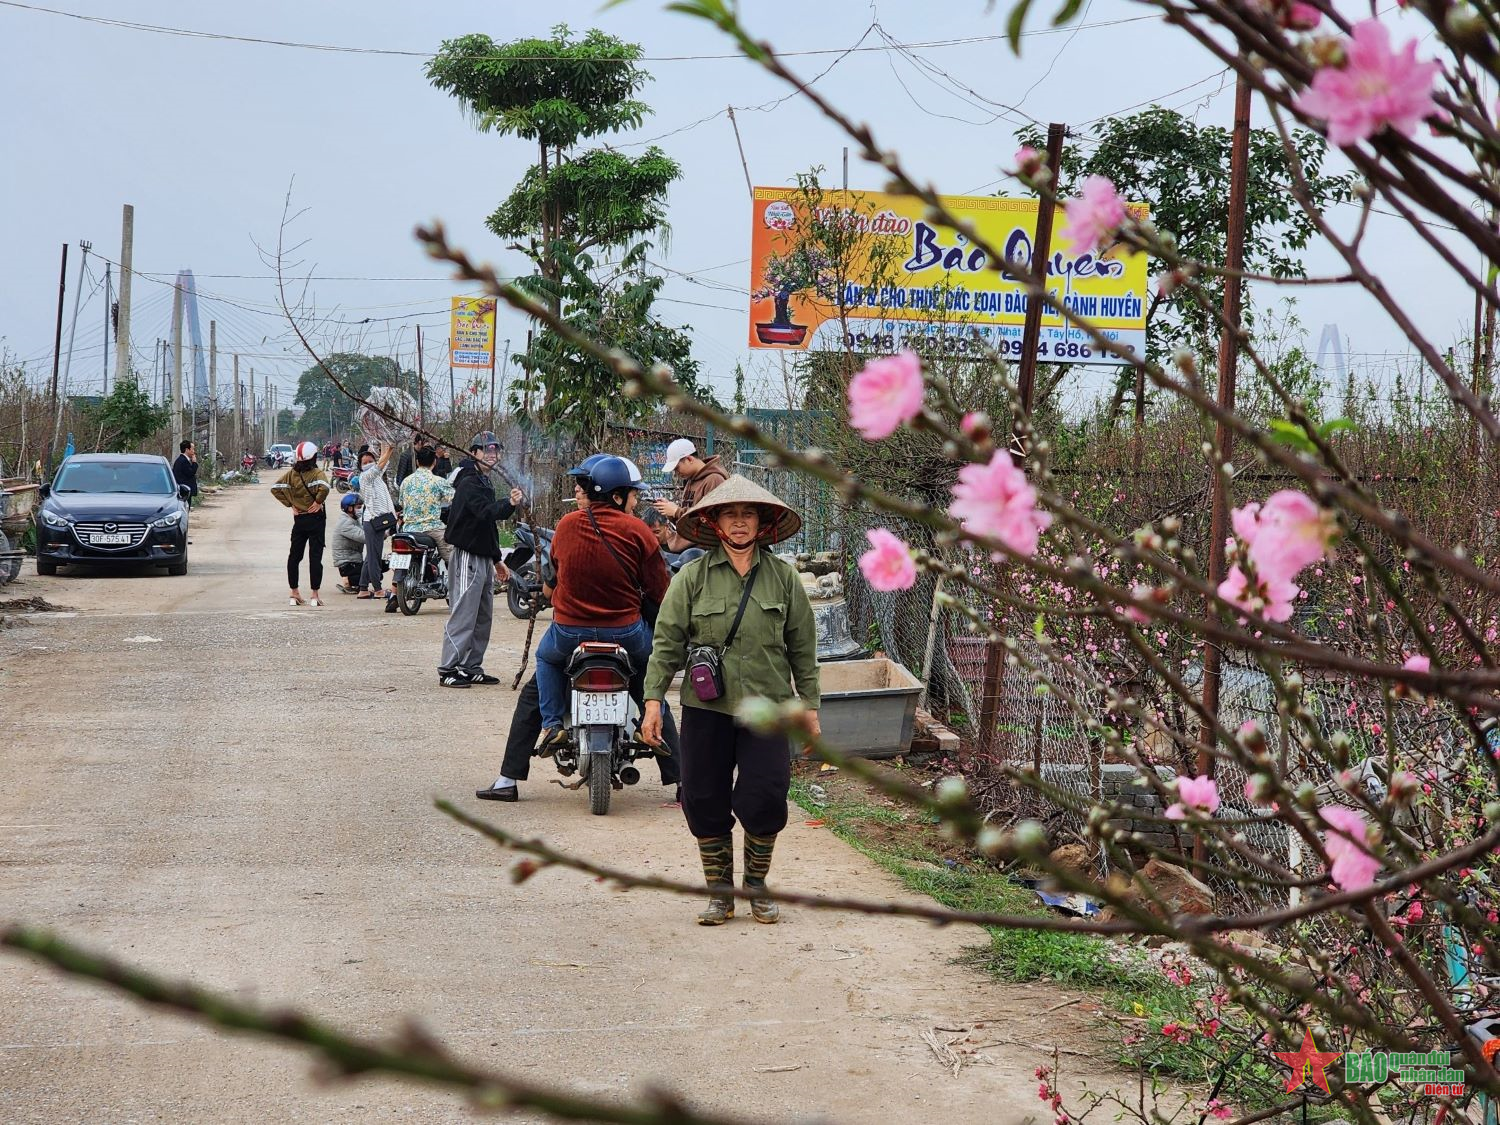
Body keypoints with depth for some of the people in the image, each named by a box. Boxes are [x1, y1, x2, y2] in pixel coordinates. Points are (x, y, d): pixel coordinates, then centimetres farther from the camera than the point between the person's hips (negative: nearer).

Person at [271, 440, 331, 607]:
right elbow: (324, 488, -31)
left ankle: (294, 594, 15)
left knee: (294, 555, 13)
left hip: (299, 518, 4)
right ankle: (315, 596, -3)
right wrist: (318, 502, -14)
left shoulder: (291, 473, 1)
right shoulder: (317, 473, -12)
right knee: (315, 556, -1)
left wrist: (290, 504, 1)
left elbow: (275, 488, -2)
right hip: (316, 518, -4)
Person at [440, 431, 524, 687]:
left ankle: (472, 668, 17)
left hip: (484, 558, 10)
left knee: (483, 618, 11)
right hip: (468, 557, -10)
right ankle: (448, 670, -10)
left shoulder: (483, 483, 18)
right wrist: (509, 504, -42)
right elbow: (485, 512, -29)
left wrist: (496, 559, 17)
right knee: (463, 616, -11)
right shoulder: (469, 483, -13)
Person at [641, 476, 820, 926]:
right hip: (705, 708, 0)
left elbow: (803, 647, 10)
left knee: (764, 800, -7)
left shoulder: (784, 577, 5)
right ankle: (720, 893, 17)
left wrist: (810, 705, 9)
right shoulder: (692, 577, 1)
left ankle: (757, 885, 16)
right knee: (705, 802, 2)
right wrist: (654, 700, -5)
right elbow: (667, 641, 1)